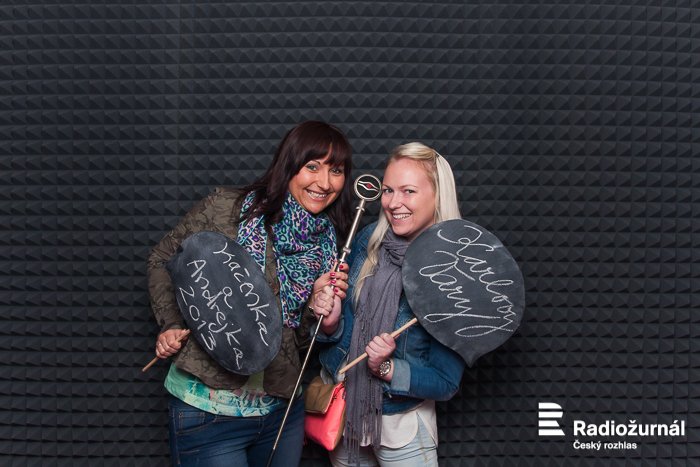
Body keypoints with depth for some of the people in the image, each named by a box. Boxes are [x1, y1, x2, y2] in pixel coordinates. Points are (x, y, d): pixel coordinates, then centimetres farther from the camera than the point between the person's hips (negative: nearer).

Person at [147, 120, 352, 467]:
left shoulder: (329, 245, 3)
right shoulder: (226, 208, -11)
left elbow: (297, 334, 9)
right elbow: (163, 259, 1)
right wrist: (171, 325, -10)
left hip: (282, 409, 5)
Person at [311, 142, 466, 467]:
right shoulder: (368, 240, -11)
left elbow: (445, 383, -14)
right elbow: (343, 331, 0)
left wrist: (388, 369, -28)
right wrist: (332, 324, -21)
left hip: (400, 420, -3)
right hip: (337, 402, 4)